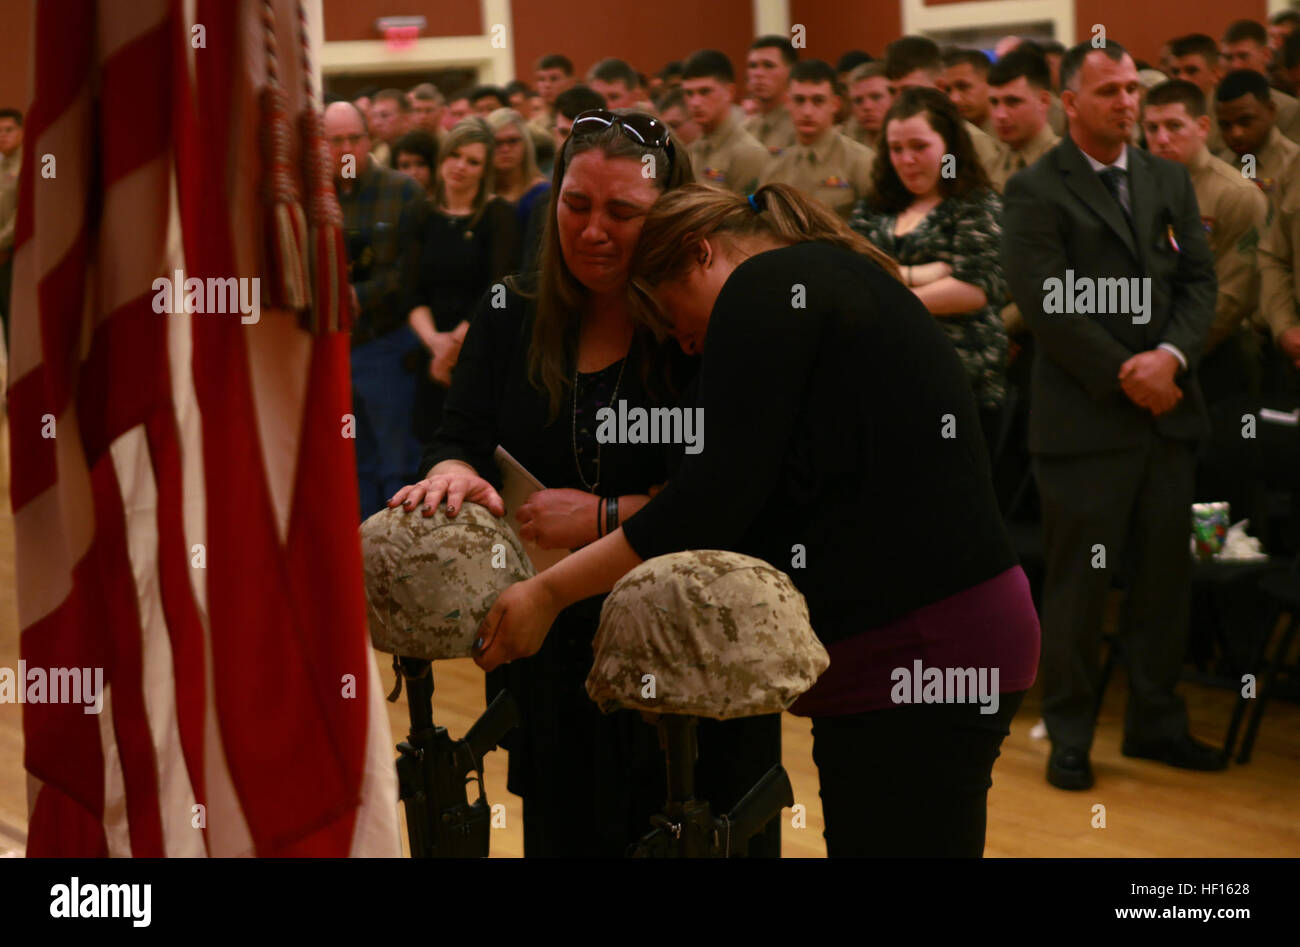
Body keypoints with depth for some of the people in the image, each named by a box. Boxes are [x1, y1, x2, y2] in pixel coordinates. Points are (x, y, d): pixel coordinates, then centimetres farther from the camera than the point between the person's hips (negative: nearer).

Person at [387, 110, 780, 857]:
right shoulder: (510, 320, 5)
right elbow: (460, 438, 3)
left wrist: (608, 516, -23)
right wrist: (453, 473, -20)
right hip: (549, 650, 4)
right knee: (562, 834, 14)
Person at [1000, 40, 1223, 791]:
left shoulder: (1170, 181, 13)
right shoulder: (1037, 191, -5)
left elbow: (1200, 281, 8)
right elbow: (1048, 307, -12)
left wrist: (1171, 356, -10)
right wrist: (1125, 376, -15)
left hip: (1168, 411, 5)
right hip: (1085, 417, -5)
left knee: (1165, 575, 11)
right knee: (1079, 586, 1)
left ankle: (1157, 724, 23)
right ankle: (1070, 736, 12)